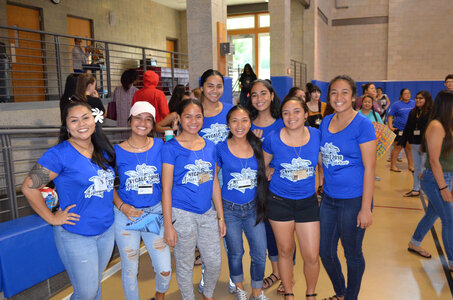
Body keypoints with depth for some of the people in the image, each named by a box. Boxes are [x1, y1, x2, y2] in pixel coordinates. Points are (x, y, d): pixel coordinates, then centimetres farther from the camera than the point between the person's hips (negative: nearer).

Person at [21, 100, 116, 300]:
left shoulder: (103, 151, 4)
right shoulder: (59, 154, -16)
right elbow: (29, 187, -16)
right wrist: (52, 218, -13)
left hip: (107, 230, 6)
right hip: (76, 235, -6)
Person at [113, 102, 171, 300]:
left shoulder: (160, 146, -3)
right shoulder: (117, 151, -7)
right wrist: (122, 206, -12)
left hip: (156, 213, 1)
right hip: (126, 216, -1)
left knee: (165, 270, 5)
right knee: (130, 270, 13)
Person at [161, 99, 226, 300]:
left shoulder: (210, 146, 7)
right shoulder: (171, 147, -6)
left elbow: (214, 183, 12)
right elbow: (166, 188, -8)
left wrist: (221, 217, 11)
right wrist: (168, 225, -11)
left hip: (207, 213, 5)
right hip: (181, 215, -4)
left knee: (215, 263, 13)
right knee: (185, 267, 9)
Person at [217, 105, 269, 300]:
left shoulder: (257, 146, -1)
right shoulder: (221, 148, -9)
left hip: (253, 208, 2)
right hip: (229, 209, -2)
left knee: (260, 254, 4)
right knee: (236, 253, 12)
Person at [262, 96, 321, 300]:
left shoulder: (317, 136, -6)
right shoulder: (273, 139, -8)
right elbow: (262, 167, 8)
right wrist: (272, 175, -1)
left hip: (308, 201, 1)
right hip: (279, 201, -1)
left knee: (312, 256, 3)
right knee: (285, 251, 13)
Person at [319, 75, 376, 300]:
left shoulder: (362, 125, -12)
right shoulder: (325, 122, 5)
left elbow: (369, 168, -14)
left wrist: (365, 208, -16)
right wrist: (320, 188, 11)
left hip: (354, 201, -6)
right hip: (329, 198, 6)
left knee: (352, 253, 11)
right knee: (325, 251, 16)